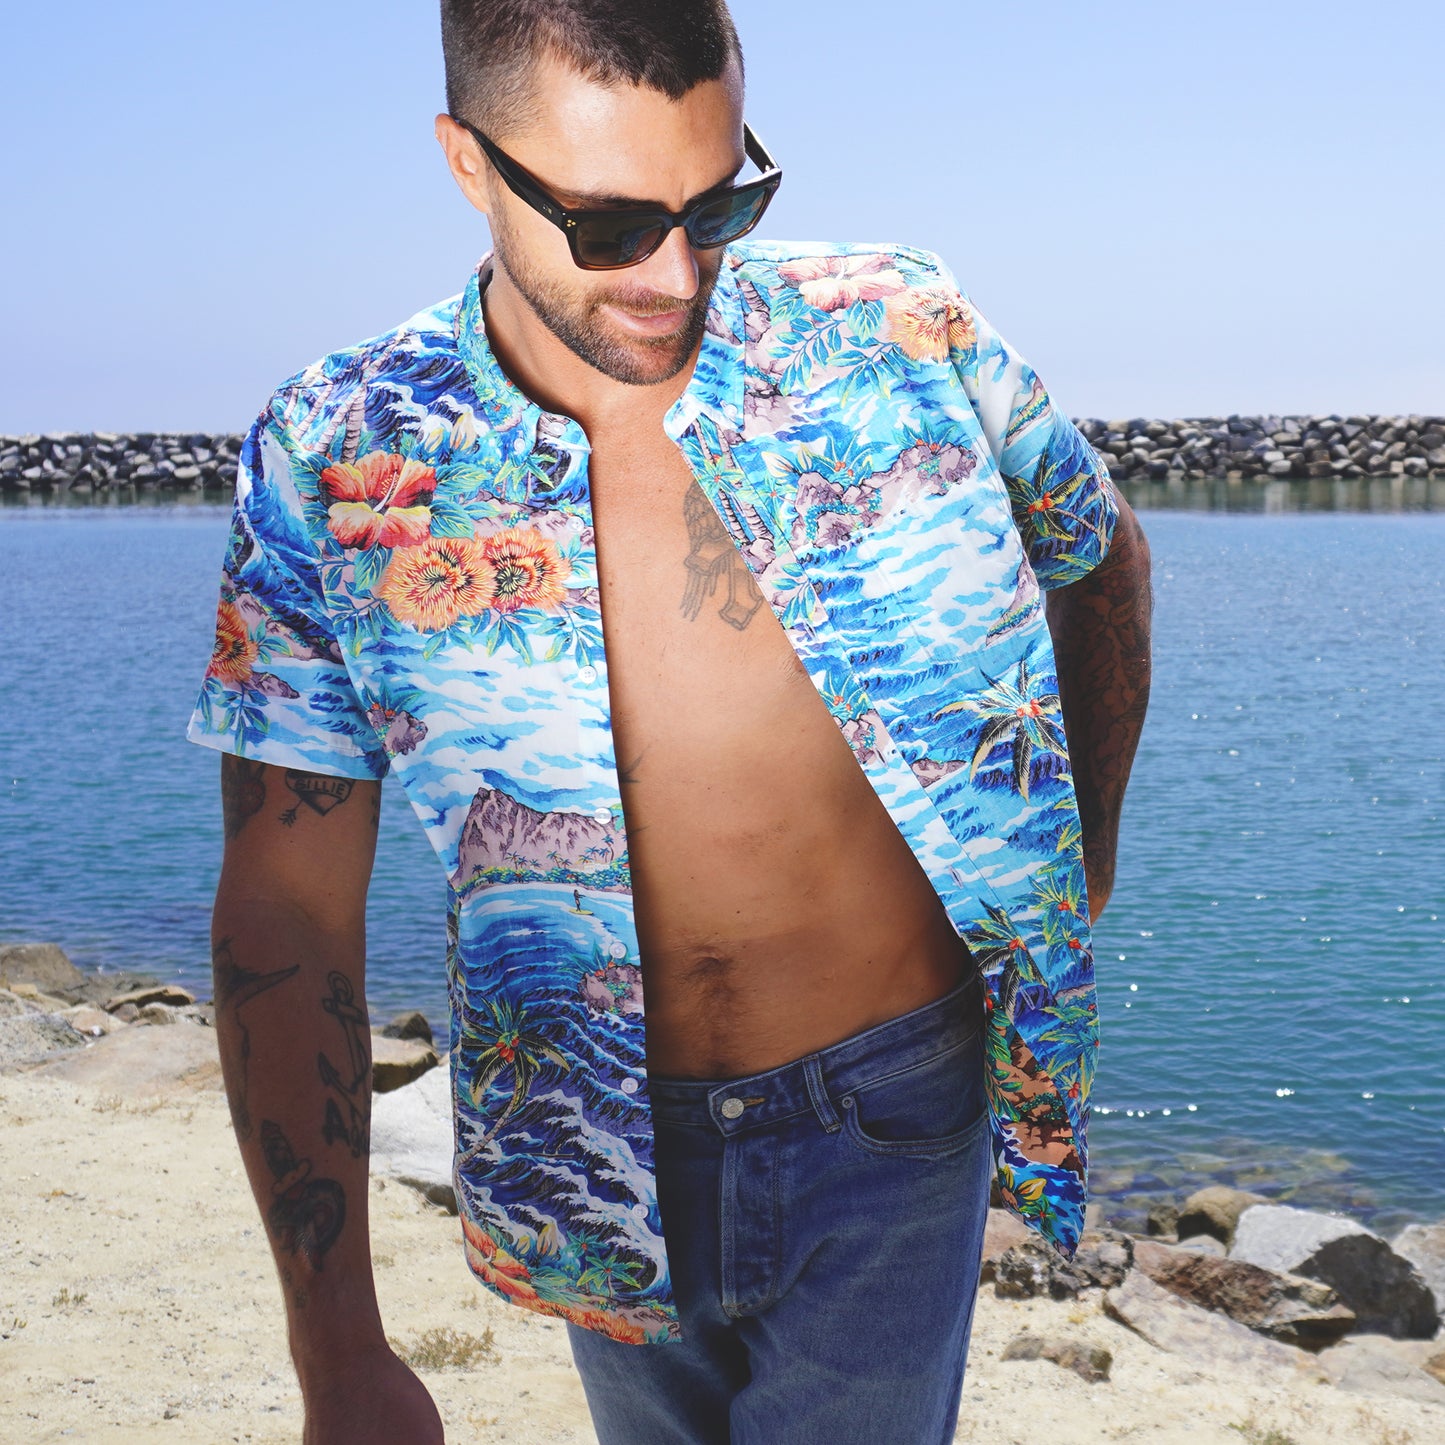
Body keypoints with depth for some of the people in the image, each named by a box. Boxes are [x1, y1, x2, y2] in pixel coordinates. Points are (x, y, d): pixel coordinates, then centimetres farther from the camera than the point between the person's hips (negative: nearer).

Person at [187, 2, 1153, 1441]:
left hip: (890, 1123, -1)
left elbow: (1101, 558, 10)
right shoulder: (331, 469, -13)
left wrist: (1082, 859, 18)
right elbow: (287, 916, -10)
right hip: (605, 1165, 2)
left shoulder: (899, 340, -12)